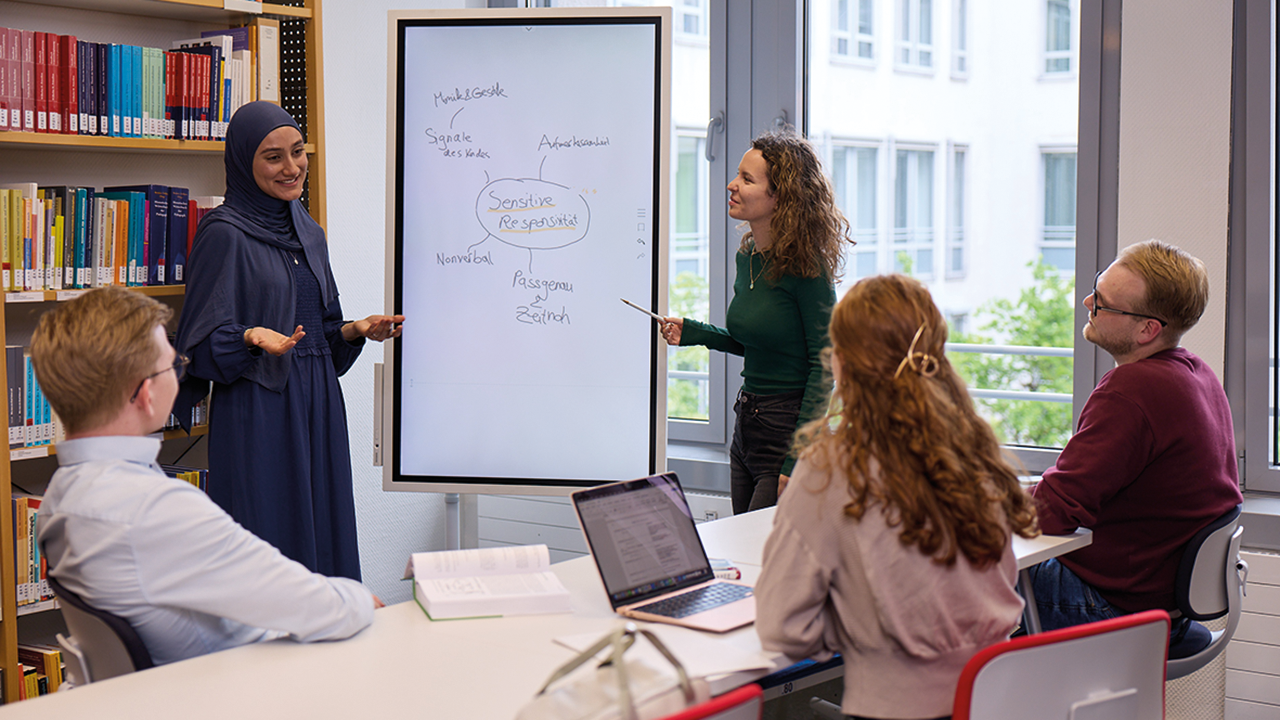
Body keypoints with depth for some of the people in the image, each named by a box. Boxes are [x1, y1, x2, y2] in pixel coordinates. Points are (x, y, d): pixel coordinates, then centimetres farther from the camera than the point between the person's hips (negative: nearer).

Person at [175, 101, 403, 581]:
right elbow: (205, 341, -10)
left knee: (321, 536, 8)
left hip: (318, 409, 7)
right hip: (257, 413, -7)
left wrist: (357, 330, 3)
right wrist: (253, 338, -27)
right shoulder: (224, 233, -7)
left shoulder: (309, 233, 15)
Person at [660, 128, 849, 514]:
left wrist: (798, 460, -18)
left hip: (788, 428, -8)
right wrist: (691, 332, 8)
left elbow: (825, 364, -16)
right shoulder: (747, 256, 6)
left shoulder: (806, 266, -17)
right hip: (746, 430, 8)